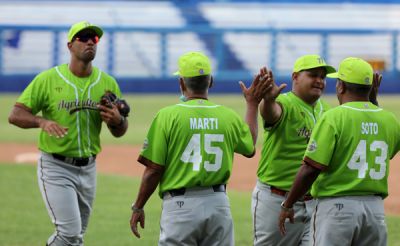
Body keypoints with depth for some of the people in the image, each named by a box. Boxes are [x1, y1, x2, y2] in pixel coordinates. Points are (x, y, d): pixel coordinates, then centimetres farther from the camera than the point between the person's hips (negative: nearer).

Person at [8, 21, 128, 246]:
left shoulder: (107, 83, 4)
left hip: (88, 168, 5)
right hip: (56, 168, -5)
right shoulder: (48, 79, -6)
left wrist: (117, 121, -17)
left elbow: (120, 132, 8)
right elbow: (16, 115, -9)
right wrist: (42, 122, -28)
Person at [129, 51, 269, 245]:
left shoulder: (168, 116, -8)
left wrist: (138, 207, 4)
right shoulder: (228, 116, 3)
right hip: (218, 203, 4)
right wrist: (252, 105, 34)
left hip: (180, 205, -4)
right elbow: (250, 148, 25)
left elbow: (153, 169, -9)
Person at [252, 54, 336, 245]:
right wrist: (268, 99, -64)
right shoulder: (284, 104, -14)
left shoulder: (324, 109, 9)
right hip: (275, 200, -6)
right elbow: (270, 112, -36)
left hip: (314, 202, 6)